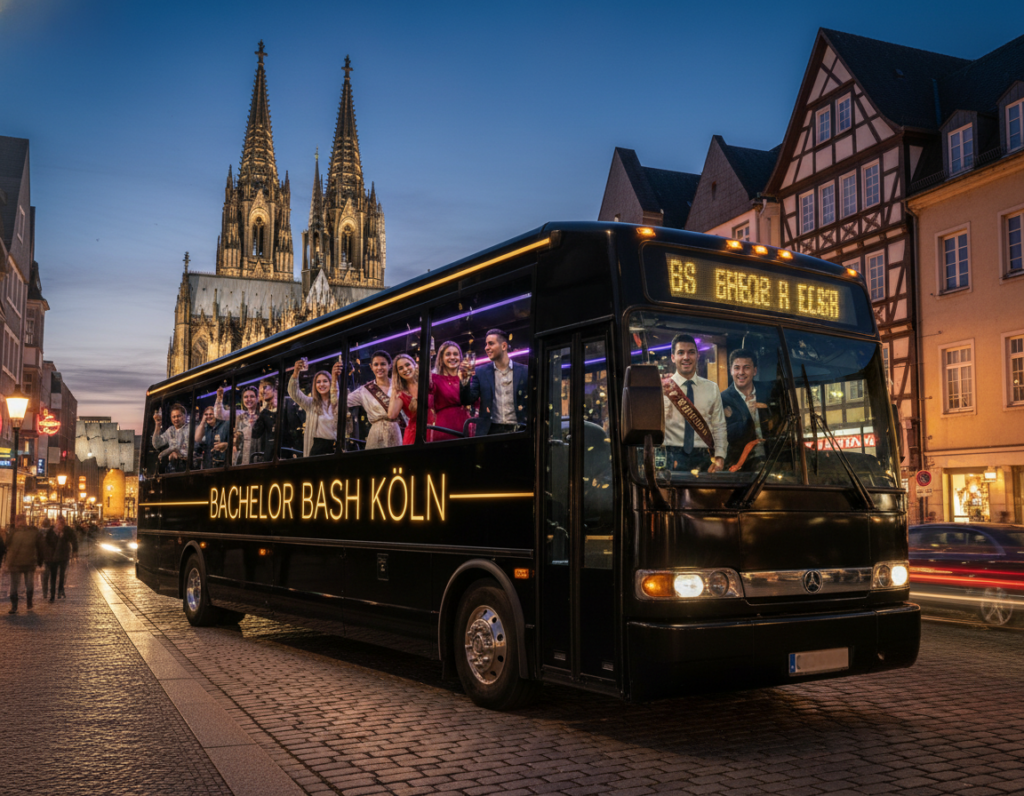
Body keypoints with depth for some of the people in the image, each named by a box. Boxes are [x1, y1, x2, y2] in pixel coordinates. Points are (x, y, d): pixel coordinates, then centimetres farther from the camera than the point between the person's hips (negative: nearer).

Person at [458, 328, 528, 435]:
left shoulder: (524, 371, 5)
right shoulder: (480, 372, 10)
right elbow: (467, 401, 4)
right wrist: (465, 378, -11)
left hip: (517, 431, -1)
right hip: (491, 431, 1)